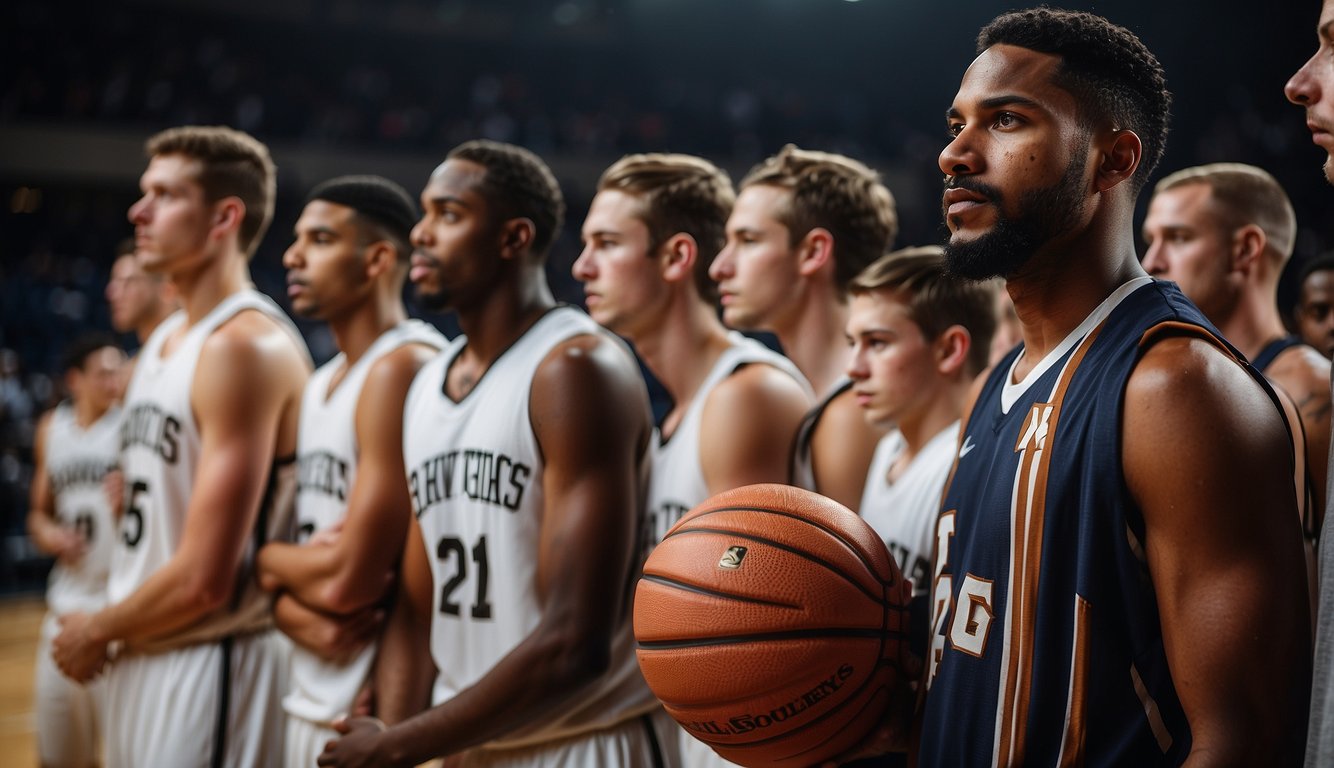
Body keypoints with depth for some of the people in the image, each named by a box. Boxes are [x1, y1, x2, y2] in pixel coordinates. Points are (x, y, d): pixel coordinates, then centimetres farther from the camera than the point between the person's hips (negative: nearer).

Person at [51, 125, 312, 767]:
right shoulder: (162, 340, 11)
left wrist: (96, 632, -7)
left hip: (210, 666, -9)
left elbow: (204, 579, -21)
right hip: (138, 661, 9)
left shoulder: (246, 347, -18)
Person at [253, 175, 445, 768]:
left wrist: (268, 559, -2)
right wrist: (297, 614, -10)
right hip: (310, 697, 8)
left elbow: (348, 582, -21)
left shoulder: (404, 367, -16)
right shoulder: (320, 384, 12)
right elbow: (278, 558, 12)